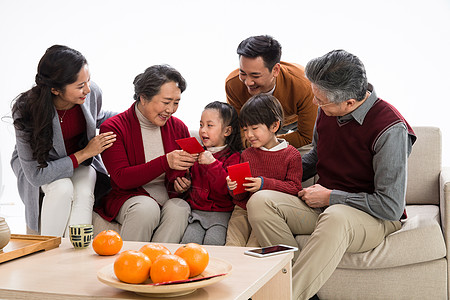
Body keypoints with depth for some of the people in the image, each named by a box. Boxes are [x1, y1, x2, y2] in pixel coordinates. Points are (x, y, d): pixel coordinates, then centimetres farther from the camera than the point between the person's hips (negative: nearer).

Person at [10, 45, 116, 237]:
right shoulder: (26, 111, -31)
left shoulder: (92, 93, -19)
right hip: (39, 163, -2)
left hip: (82, 163, 3)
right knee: (62, 189, -33)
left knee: (83, 193, -29)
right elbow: (35, 174, -29)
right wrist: (85, 153, -28)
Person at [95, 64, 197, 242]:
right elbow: (122, 179, -15)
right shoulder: (113, 128, -4)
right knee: (146, 208, -35)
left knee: (179, 208, -30)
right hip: (126, 198, -3)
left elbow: (187, 174, 17)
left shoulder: (178, 128, 9)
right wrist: (165, 162, -26)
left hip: (169, 198, 3)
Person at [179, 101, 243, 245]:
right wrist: (180, 182, 4)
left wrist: (213, 164, -23)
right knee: (189, 241, -19)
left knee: (213, 242, -25)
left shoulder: (233, 157, -3)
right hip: (195, 210, 4)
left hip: (221, 213, -4)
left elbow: (227, 188, -15)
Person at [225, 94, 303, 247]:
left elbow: (295, 188, -8)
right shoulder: (247, 154, 12)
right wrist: (234, 189, -11)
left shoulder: (292, 155, 1)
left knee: (253, 248, -23)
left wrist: (265, 184, -19)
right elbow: (241, 197, 13)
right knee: (232, 244, -18)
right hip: (243, 210, 4)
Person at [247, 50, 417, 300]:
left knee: (335, 217, -42)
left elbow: (391, 207, -20)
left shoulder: (390, 129, -20)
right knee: (259, 203, -18)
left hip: (375, 218, -6)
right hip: (324, 206, 7)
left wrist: (330, 196, -14)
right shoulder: (327, 110, 1)